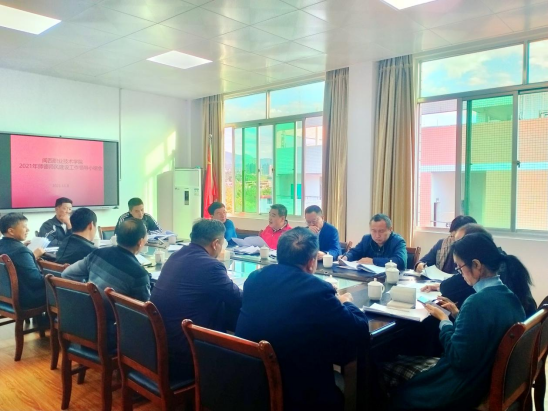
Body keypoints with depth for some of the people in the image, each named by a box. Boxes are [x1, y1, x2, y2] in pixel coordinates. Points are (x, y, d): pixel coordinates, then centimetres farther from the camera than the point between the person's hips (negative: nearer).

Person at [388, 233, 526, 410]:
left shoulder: (478, 302, -29)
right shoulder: (508, 295, -1)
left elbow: (457, 358, -25)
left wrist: (443, 319, -14)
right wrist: (458, 313, 6)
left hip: (467, 387, -9)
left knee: (400, 394, 12)